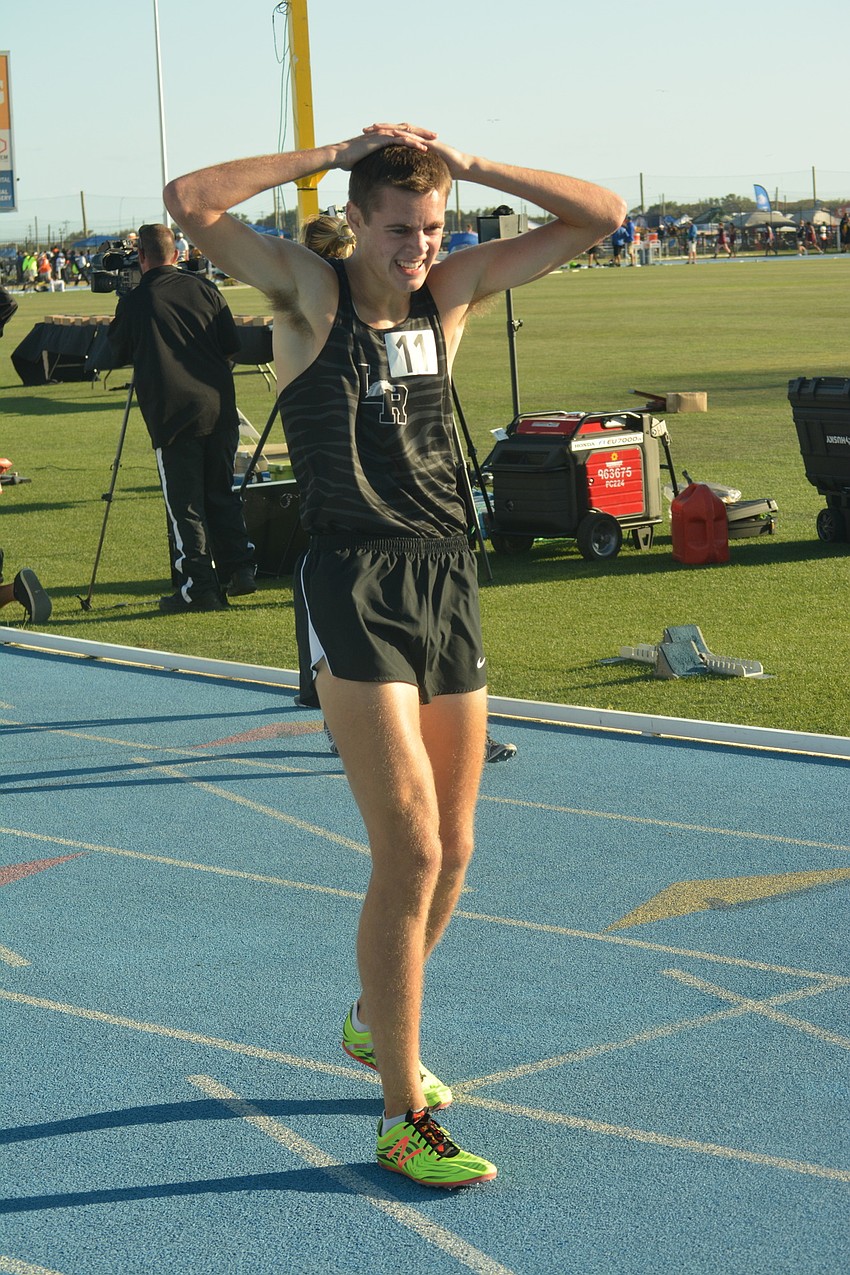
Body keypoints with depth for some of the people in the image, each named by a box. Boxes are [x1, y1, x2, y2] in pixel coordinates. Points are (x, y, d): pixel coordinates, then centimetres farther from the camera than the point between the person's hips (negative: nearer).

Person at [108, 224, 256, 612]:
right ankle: (238, 568, 13)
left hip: (172, 413, -4)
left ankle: (199, 587, -1)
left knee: (184, 504, 0)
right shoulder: (204, 288, 6)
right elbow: (231, 344, 11)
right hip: (218, 406, 4)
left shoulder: (132, 303, -3)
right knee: (221, 492, 16)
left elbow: (118, 353, 11)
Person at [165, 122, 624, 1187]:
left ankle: (376, 1020, 40)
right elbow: (189, 202, -18)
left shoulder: (454, 289, 9)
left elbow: (601, 215, 9)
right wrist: (330, 153, -10)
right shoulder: (309, 289, -3)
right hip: (354, 589, -6)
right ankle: (403, 1120, -4)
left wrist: (468, 165, -1)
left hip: (449, 584, 6)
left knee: (449, 852, 13)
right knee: (410, 851, -13)